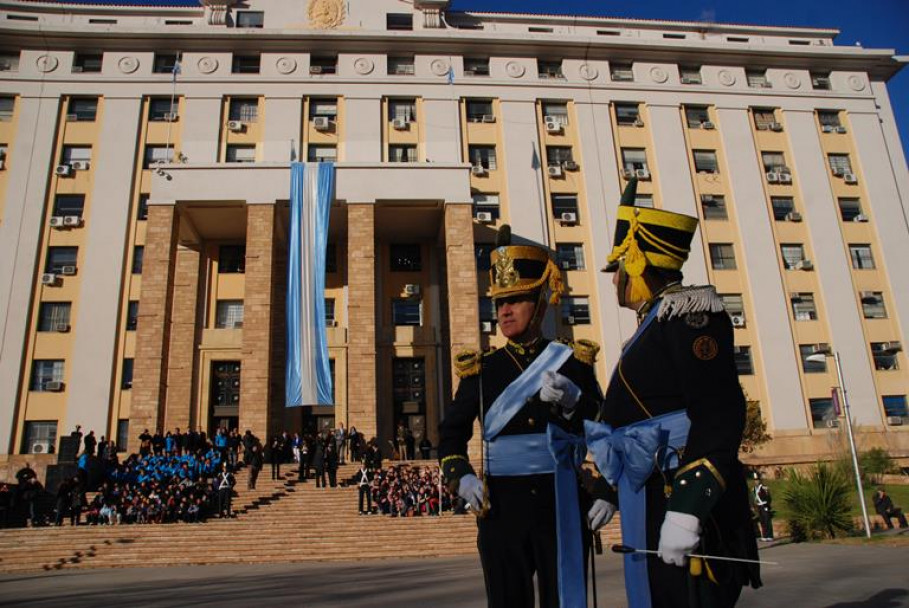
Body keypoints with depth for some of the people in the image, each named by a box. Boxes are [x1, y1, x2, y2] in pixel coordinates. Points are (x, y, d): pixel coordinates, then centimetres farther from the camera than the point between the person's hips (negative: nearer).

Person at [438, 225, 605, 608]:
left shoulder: (573, 361, 4)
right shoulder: (481, 369, 6)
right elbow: (451, 433, 8)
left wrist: (573, 402, -18)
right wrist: (461, 478, -9)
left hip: (563, 504, 0)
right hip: (502, 505, 1)